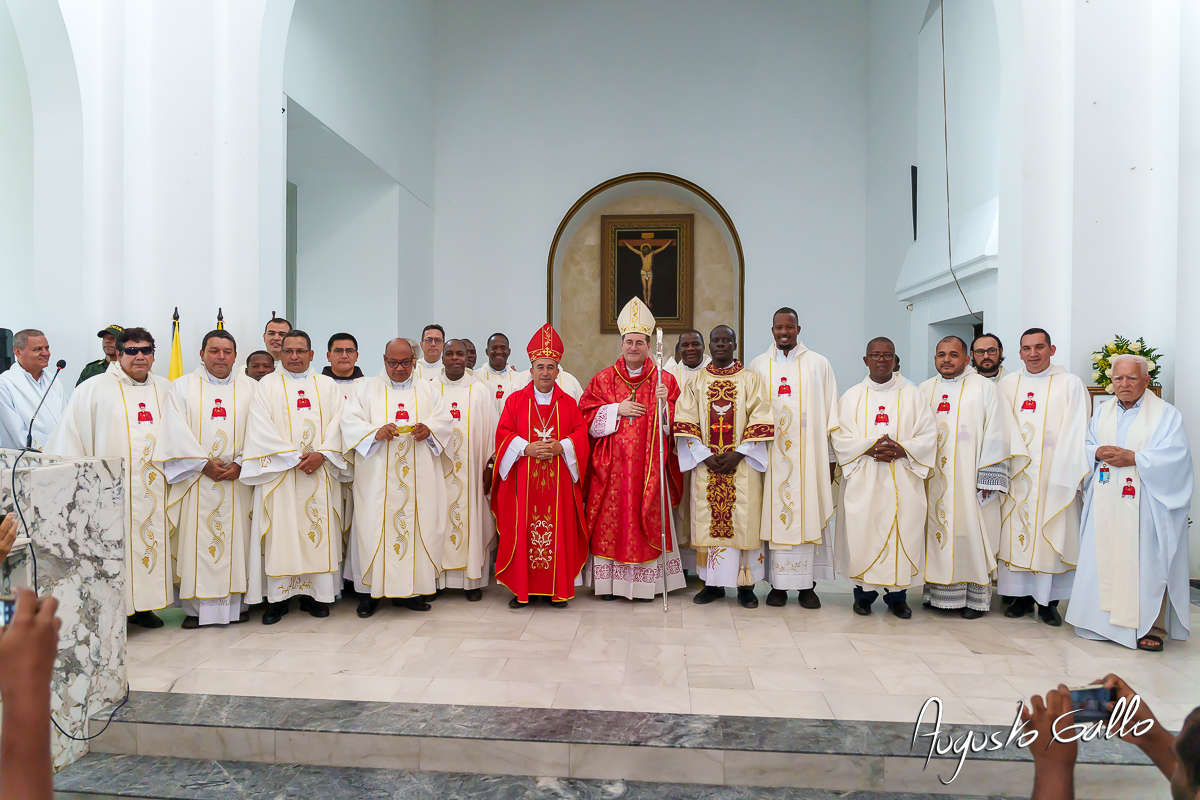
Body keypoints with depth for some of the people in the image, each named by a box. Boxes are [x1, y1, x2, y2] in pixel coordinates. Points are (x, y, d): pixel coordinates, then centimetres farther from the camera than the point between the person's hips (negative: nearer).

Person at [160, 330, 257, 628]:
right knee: (196, 543, -1)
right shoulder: (182, 386, 8)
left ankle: (238, 602, 11)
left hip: (239, 480, 1)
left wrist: (239, 464, -10)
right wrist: (204, 463, -11)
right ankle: (196, 607, 7)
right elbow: (176, 432, -2)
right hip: (196, 481, -1)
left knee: (237, 540, 2)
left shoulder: (251, 388, 10)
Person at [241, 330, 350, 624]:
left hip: (320, 472, 2)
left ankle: (314, 594, 10)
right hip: (280, 473, -2)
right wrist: (293, 456, -12)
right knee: (280, 532, -3)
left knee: (319, 529, 1)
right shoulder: (267, 385, 7)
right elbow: (261, 428, -4)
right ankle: (278, 597, 5)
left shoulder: (328, 386, 13)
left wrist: (321, 454, -12)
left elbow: (338, 423, 3)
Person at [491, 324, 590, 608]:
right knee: (523, 531, 0)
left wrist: (561, 446, -13)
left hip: (558, 480, 1)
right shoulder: (515, 400, 7)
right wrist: (526, 448, -14)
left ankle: (558, 590, 12)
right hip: (523, 478, -1)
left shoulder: (568, 403, 9)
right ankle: (521, 588, 10)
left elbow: (581, 434, 5)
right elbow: (503, 434, 2)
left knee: (559, 530, 2)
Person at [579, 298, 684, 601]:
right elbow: (587, 420, 2)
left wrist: (664, 403, -16)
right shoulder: (603, 379, 8)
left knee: (647, 520, 0)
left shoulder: (665, 380, 6)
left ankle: (646, 582, 10)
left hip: (649, 465, 0)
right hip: (611, 466, 1)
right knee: (611, 519, 1)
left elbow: (675, 425, 3)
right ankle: (609, 582, 11)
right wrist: (617, 410, -9)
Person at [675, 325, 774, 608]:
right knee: (709, 521, 3)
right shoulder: (696, 381, 9)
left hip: (742, 465, -1)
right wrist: (705, 455, -9)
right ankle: (713, 583, 12)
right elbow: (685, 423, 2)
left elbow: (760, 421, -2)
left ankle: (746, 585, 9)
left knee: (743, 520, -1)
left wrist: (738, 454, -13)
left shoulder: (751, 379, 5)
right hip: (705, 465, 2)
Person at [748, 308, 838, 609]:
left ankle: (807, 585, 8)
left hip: (808, 455, -1)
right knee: (774, 514, 1)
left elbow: (830, 412, 6)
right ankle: (778, 584, 8)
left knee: (808, 513, 0)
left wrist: (831, 456, 1)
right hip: (771, 456, 1)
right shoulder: (758, 366, 10)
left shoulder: (819, 364, 7)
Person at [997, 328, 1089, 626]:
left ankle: (1048, 601, 10)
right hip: (1015, 474, 3)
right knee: (1015, 532, 4)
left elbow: (1076, 433, -3)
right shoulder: (1008, 384, 11)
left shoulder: (1070, 384, 2)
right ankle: (1021, 595, 15)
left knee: (1051, 534, -1)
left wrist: (1068, 475, -11)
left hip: (1052, 475, -3)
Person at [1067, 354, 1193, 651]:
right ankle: (1106, 620, 14)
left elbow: (1175, 455, -9)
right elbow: (1084, 446, 13)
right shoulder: (1102, 412, 15)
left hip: (1144, 504, -4)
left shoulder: (1166, 414, 1)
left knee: (1146, 562, -4)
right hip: (1106, 503, 4)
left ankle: (1151, 627, 5)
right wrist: (1098, 452, -8)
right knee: (1104, 559, 4)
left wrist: (1133, 458, -17)